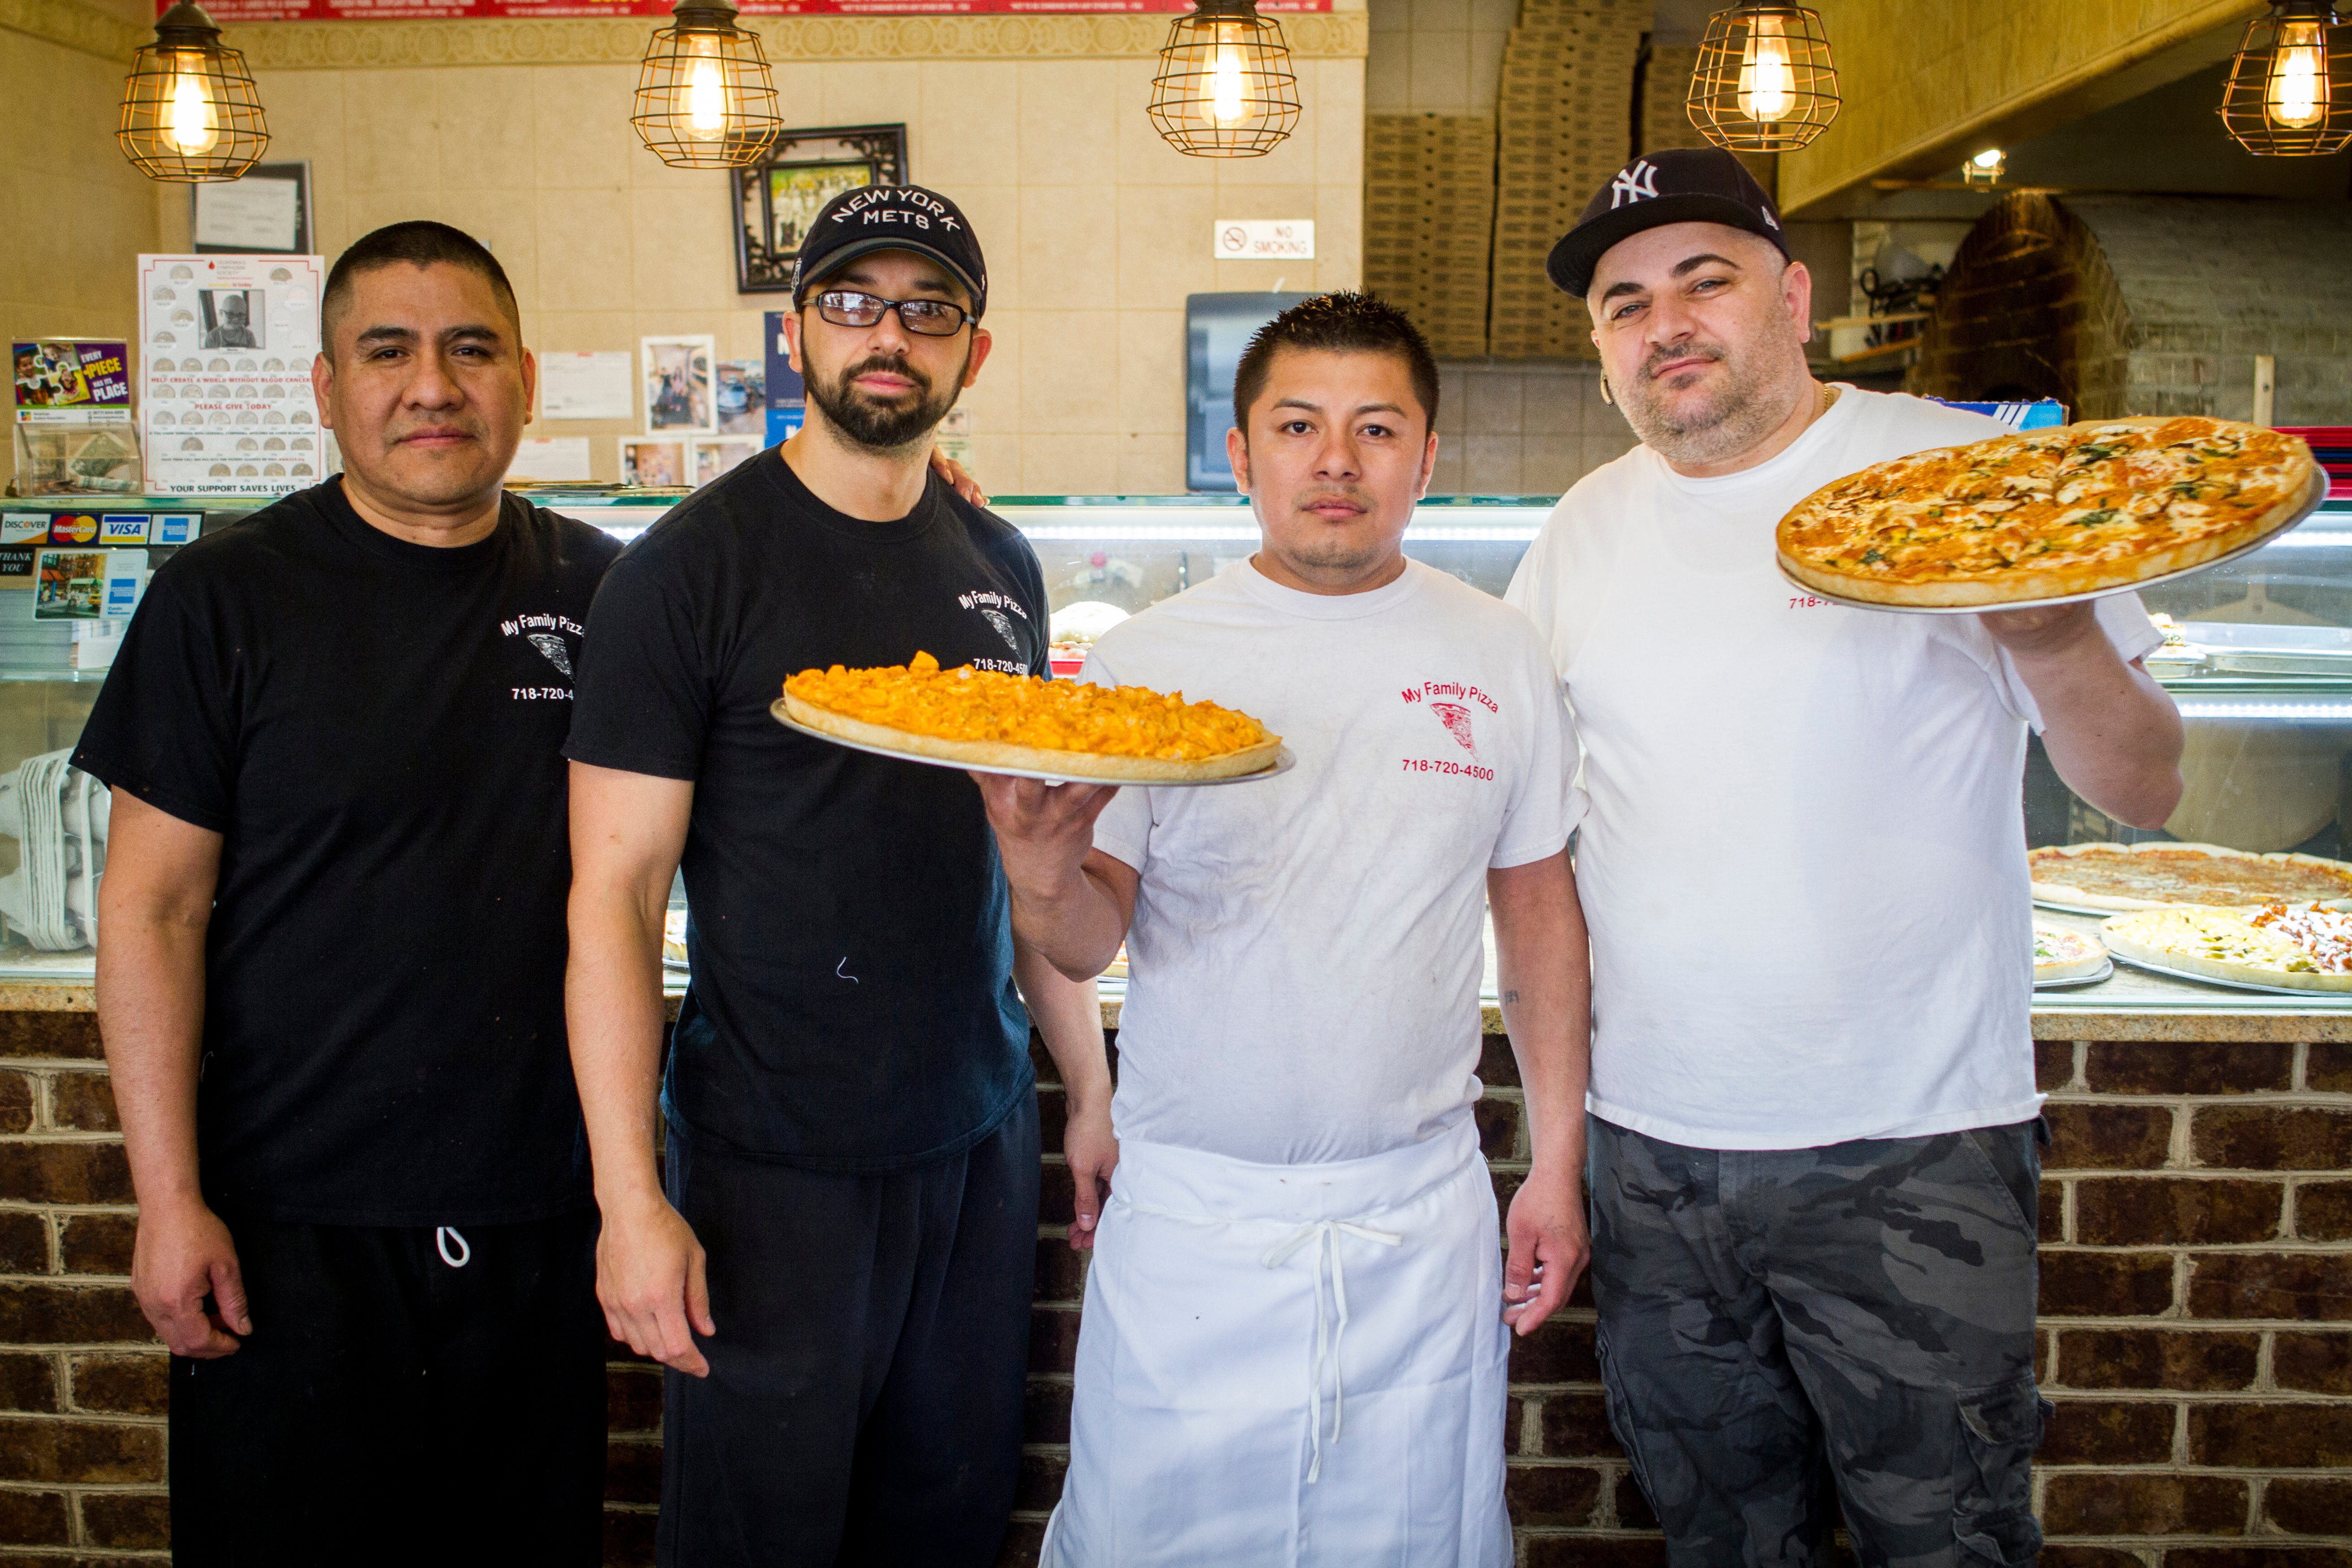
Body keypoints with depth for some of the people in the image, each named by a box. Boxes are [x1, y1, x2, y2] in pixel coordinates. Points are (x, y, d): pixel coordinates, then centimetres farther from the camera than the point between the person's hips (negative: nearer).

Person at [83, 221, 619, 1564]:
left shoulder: (597, 591, 3)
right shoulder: (226, 599, -6)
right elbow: (153, 908, -5)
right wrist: (170, 1197, -9)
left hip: (538, 1209, 3)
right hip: (294, 1222, -2)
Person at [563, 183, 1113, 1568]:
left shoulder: (1001, 568, 7)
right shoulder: (691, 567, -10)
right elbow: (614, 895, -11)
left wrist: (1093, 1090, 12)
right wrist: (631, 1197, -15)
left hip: (984, 1141, 5)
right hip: (774, 1165, -5)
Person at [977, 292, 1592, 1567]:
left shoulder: (1496, 657, 1)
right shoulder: (1146, 661, -4)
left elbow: (1539, 911, 8)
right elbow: (1087, 943, -7)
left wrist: (1558, 1166, 7)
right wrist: (1042, 875, -31)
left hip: (1423, 1215, 2)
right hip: (1187, 1211, -1)